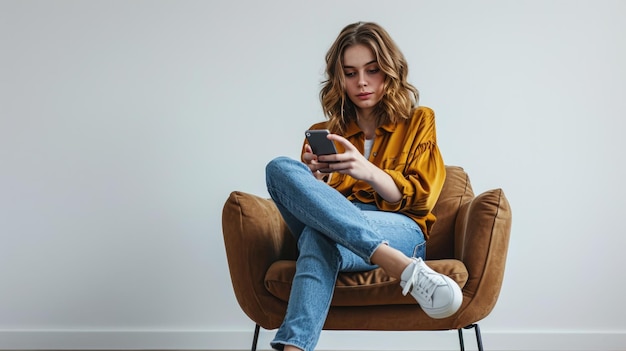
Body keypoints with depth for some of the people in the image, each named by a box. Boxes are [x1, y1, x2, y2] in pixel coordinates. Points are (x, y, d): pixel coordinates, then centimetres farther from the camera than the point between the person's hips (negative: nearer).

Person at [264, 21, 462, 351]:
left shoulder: (418, 121, 18)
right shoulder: (323, 133, 23)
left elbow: (420, 198, 6)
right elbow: (303, 200, 18)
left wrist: (368, 172, -15)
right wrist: (315, 180, -8)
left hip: (400, 231, -3)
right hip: (329, 225, 3)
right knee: (280, 169, -33)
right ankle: (403, 267, -49)